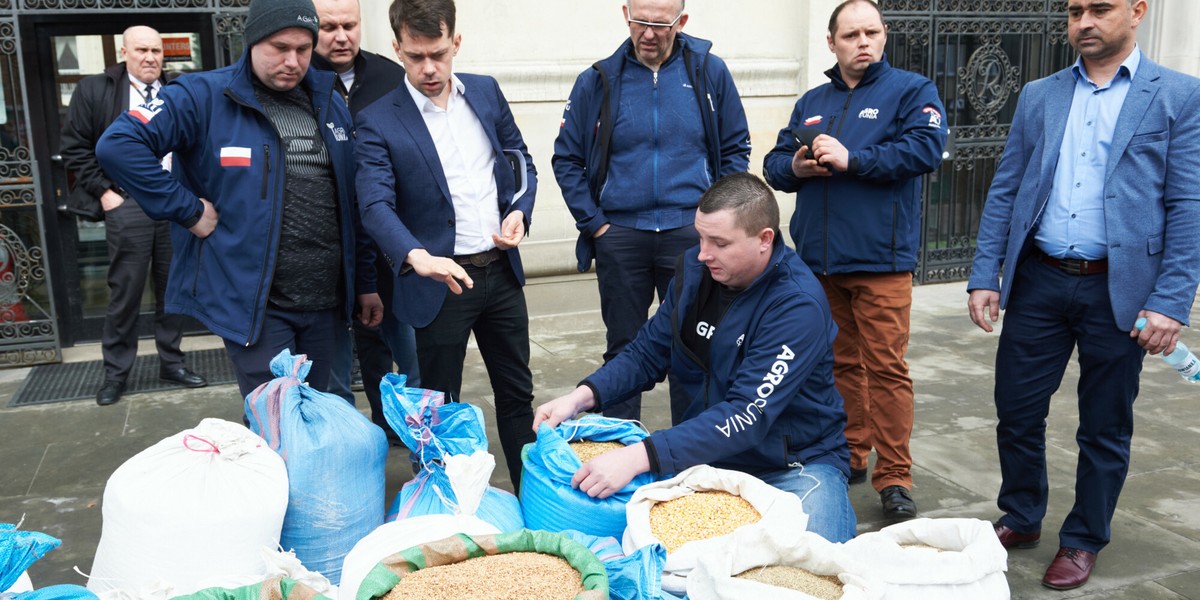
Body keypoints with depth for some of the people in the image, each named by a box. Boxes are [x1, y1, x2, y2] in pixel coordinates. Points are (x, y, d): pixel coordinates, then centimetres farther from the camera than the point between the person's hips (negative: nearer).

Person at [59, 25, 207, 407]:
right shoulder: (94, 90, 3)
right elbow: (74, 147, 2)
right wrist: (103, 191, -5)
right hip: (128, 205, -2)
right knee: (125, 293, 2)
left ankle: (171, 362, 22)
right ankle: (116, 372, 15)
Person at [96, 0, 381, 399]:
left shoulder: (329, 103, 9)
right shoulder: (203, 96, -8)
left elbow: (351, 204, 12)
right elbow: (117, 146, -17)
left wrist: (365, 282, 12)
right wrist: (189, 211, -16)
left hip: (325, 302, 5)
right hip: (253, 304, -5)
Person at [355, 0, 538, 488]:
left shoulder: (486, 92, 5)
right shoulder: (378, 121, -9)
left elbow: (520, 160, 14)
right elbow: (376, 205, -19)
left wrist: (519, 211, -6)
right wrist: (417, 257, -37)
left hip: (501, 269, 5)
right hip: (441, 280, -4)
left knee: (517, 392, 16)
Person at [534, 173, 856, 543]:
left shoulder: (798, 304, -24)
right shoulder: (694, 269, -3)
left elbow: (747, 416, -31)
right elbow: (648, 353, 6)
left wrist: (640, 456, -39)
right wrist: (584, 395, -13)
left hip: (798, 463, -3)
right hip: (710, 453, 4)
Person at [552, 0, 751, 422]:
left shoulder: (710, 72, 1)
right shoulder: (598, 81, 0)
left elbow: (736, 149, 8)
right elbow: (566, 158, 6)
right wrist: (593, 223, -1)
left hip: (691, 235, 0)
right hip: (620, 237, 0)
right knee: (623, 347, 9)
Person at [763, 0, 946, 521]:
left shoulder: (910, 90, 3)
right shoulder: (812, 102, 18)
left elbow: (927, 147, -14)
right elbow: (774, 162, 17)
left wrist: (852, 159, -17)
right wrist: (795, 168, -6)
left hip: (880, 261, -5)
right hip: (820, 261, 5)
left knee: (886, 367, -4)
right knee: (840, 362, 13)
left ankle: (894, 477, 4)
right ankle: (848, 457, 26)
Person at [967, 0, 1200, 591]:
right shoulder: (1037, 97, 9)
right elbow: (1004, 193, 8)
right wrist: (984, 276, 0)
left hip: (1119, 289, -2)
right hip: (1038, 281, 3)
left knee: (1104, 428, 10)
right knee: (1016, 410, 8)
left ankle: (1082, 541, 28)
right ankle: (1021, 519, 31)